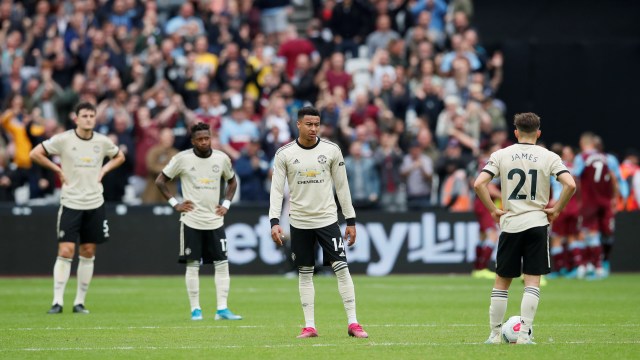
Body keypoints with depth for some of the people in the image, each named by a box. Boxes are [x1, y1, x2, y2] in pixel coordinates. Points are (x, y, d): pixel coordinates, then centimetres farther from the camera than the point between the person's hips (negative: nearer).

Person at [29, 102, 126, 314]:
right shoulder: (63, 139, -7)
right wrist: (58, 170, -5)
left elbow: (120, 157, 21)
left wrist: (103, 170, 5)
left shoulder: (102, 142, 2)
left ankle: (80, 302, 12)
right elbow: (35, 154, -4)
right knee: (65, 252, -10)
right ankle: (58, 301, -8)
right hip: (70, 203, -3)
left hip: (95, 204, 3)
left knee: (88, 253, 5)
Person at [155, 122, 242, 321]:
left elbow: (232, 181, 20)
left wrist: (226, 204, 7)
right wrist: (175, 203, -4)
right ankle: (195, 309, 6)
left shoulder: (222, 158, 3)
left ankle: (222, 309, 1)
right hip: (191, 221, -3)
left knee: (222, 263, -2)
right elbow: (160, 181, 2)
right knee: (192, 264, -1)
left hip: (215, 221, 3)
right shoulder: (182, 159, -6)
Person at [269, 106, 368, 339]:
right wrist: (274, 221, -13)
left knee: (342, 268, -7)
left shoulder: (332, 151, -1)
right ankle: (309, 326, 10)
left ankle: (353, 323, -5)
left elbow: (342, 187, 5)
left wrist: (351, 221, 5)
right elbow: (277, 190, -2)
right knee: (305, 273, 5)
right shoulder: (284, 154, -3)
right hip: (299, 222, 0)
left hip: (327, 219, 0)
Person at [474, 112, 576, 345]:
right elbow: (570, 185, -13)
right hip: (538, 222, -1)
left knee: (501, 282, 11)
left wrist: (493, 210, 2)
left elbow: (478, 184, -8)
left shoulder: (500, 155, 2)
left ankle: (495, 334, 13)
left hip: (510, 224, 1)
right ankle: (524, 334, -7)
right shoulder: (549, 157, -1)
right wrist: (556, 210, 0)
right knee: (532, 281, 1)